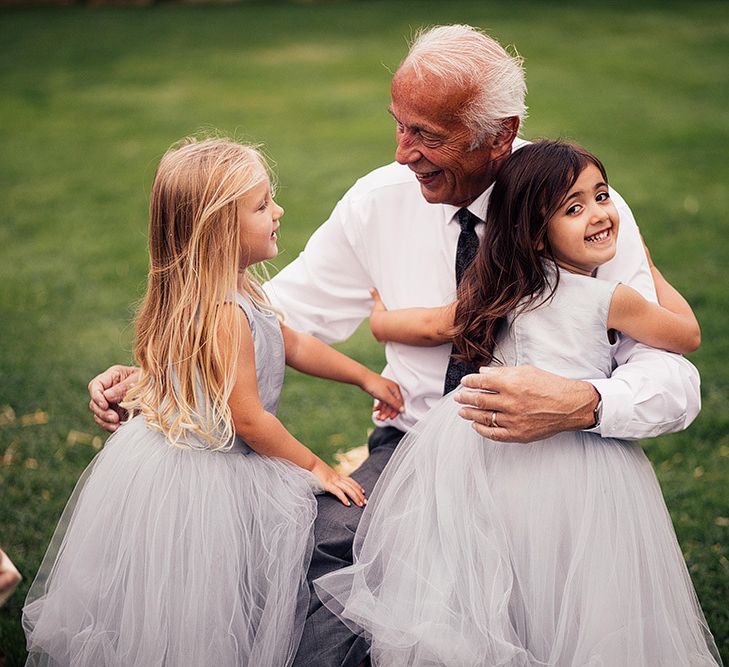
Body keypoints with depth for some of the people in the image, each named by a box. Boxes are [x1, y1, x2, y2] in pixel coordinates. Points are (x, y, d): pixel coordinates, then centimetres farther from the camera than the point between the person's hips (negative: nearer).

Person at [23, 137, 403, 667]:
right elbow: (249, 419, -23)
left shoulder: (234, 292, 3)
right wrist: (314, 468, -10)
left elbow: (293, 345, 16)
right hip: (202, 481, -10)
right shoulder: (226, 314, -28)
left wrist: (365, 376, 17)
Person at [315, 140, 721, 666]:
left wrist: (382, 320, 36)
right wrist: (648, 267, 24)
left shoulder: (508, 288, 7)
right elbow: (688, 335, 11)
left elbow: (435, 326, 17)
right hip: (569, 460, -5)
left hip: (486, 440, 5)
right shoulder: (613, 299, -5)